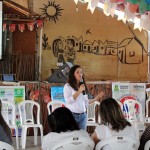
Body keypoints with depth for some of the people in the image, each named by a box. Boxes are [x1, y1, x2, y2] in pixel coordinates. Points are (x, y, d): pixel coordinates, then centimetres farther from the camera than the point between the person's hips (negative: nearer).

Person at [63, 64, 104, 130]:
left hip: (83, 115, 5)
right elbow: (68, 101, -14)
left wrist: (96, 98, 13)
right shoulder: (67, 86, -2)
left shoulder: (83, 86, 14)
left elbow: (85, 102, 16)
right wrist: (79, 91, -15)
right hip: (72, 115, -5)